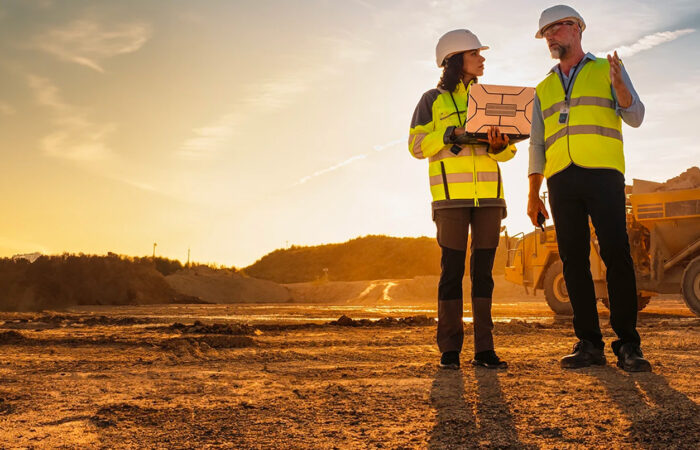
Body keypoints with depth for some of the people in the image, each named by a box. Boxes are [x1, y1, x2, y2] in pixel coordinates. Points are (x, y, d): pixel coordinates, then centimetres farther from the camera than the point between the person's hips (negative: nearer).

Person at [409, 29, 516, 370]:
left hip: (488, 194, 3)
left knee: (483, 270, 1)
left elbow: (509, 152, 12)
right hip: (451, 195, -3)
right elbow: (417, 145, 0)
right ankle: (449, 350, 2)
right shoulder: (432, 100, 8)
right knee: (452, 270, -3)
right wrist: (452, 133, -14)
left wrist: (498, 144, -11)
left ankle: (484, 348, 4)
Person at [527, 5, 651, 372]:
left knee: (616, 255, -12)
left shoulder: (607, 70, 12)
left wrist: (619, 83, -20)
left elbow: (635, 117, 0)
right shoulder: (544, 89, 21)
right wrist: (533, 196, 9)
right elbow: (537, 145, 18)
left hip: (602, 174, -3)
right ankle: (589, 344, 2)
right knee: (574, 261, -2)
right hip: (562, 180, 4)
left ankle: (628, 346, -8)